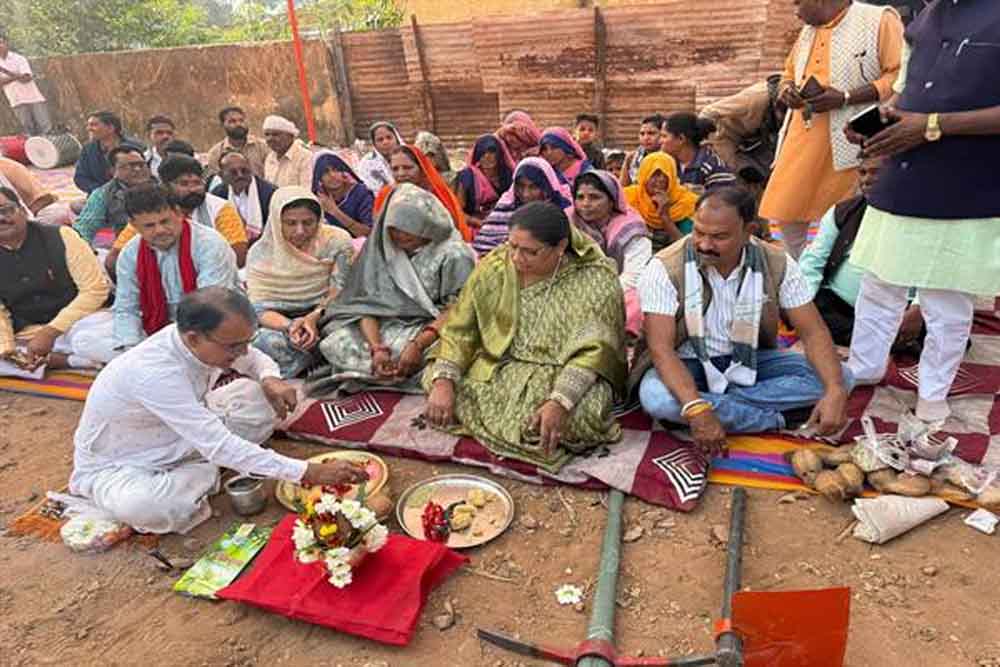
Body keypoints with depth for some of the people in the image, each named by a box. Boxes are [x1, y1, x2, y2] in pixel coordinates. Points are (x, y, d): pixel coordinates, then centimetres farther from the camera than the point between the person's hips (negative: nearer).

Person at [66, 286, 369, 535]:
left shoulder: (208, 341, -17)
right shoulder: (154, 372, -38)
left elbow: (254, 358, 6)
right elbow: (219, 446, -40)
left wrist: (270, 378, -20)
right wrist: (307, 473, -41)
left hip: (181, 441, 7)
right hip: (114, 466, -6)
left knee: (260, 394, -10)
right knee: (142, 506, -41)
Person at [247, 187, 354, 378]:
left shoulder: (337, 242, -5)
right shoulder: (261, 253, -3)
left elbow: (339, 292, -8)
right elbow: (259, 308, -9)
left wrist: (314, 318, -29)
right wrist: (289, 325, -31)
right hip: (280, 322, -1)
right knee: (269, 342, -33)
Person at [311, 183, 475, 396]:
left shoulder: (453, 254, -9)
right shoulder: (381, 249, 2)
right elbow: (367, 303, -4)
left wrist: (418, 345, -27)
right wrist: (376, 347, -23)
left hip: (429, 329, -3)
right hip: (385, 326, 3)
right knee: (336, 344, -21)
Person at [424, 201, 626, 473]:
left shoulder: (596, 279, -17)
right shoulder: (493, 268, -6)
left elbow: (592, 351, -25)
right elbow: (460, 329, -6)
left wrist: (560, 402, -41)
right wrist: (443, 382, -22)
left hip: (564, 377, -3)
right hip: (496, 367, 4)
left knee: (583, 410, -34)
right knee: (434, 377, -15)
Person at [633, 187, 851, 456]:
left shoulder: (777, 264, -11)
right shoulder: (665, 269, -21)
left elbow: (813, 332, -10)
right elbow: (661, 348, -27)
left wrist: (835, 391, -30)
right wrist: (696, 409, -43)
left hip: (750, 361, 3)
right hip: (687, 363, -3)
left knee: (840, 377, -16)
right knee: (656, 398, -37)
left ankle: (716, 402, -22)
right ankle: (779, 419, -20)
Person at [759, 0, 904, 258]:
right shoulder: (808, 31, 20)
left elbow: (900, 76, -10)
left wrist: (845, 98, -19)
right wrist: (787, 90, 6)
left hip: (852, 141, -6)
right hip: (803, 141, 7)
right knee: (786, 213, 4)